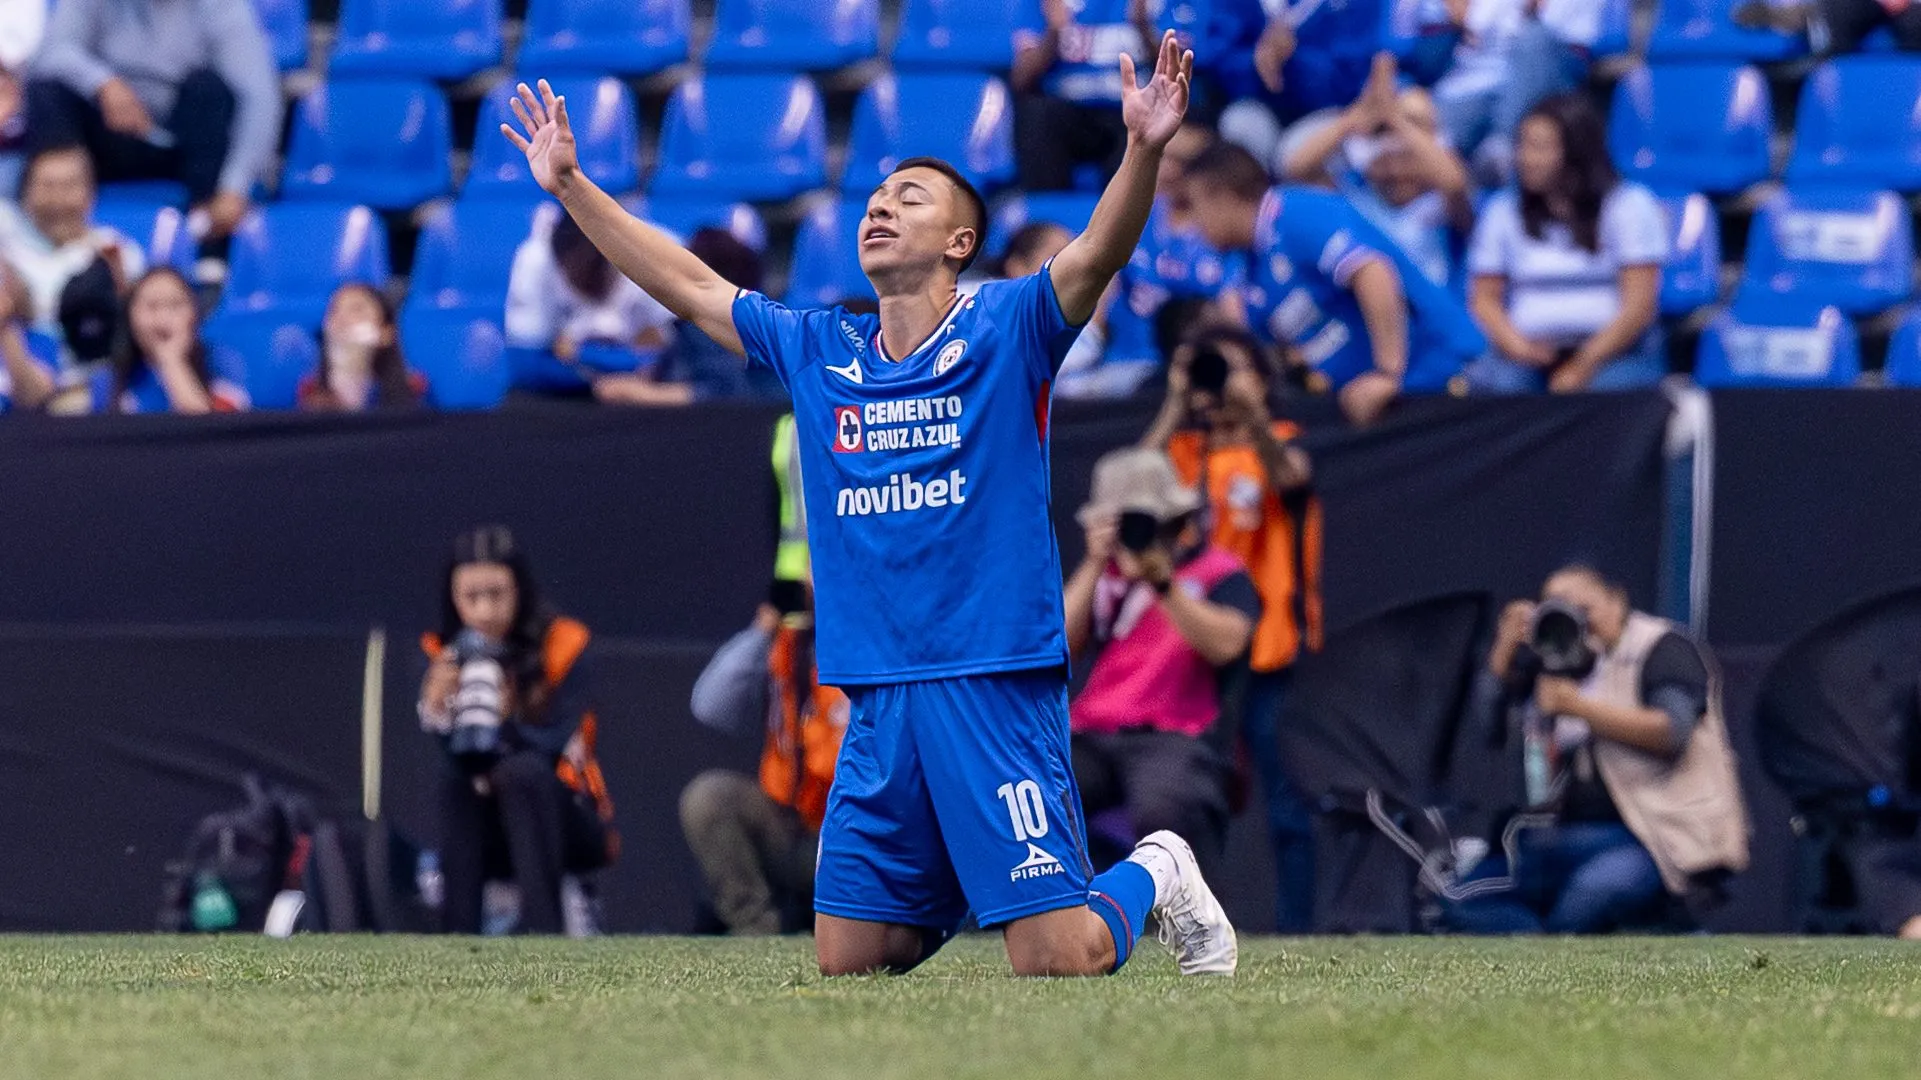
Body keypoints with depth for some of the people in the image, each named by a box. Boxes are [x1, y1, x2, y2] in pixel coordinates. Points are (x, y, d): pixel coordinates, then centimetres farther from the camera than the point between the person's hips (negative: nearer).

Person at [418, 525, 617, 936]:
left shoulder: (565, 646, -8)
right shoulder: (444, 657, 0)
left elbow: (554, 746, -20)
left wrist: (499, 723, -39)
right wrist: (435, 707, -33)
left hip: (566, 823, -2)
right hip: (486, 831, 2)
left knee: (522, 771, -33)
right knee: (454, 777, -29)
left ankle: (545, 936, -40)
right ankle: (461, 941, -35)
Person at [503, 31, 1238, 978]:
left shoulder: (1006, 330, 0)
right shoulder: (818, 352, 15)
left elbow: (1099, 252, -16)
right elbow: (686, 285, 22)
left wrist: (1144, 149, -33)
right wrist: (570, 185, 21)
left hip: (995, 684, -5)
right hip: (877, 705, 5)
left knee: (1056, 962, -11)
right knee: (844, 961, 3)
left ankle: (1154, 873, 21)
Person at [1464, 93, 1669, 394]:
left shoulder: (1630, 207, 4)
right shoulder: (1502, 213, 16)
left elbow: (1639, 304, -4)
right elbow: (1485, 298, 12)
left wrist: (1584, 366, -14)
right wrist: (1516, 345, -10)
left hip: (1616, 350, -2)